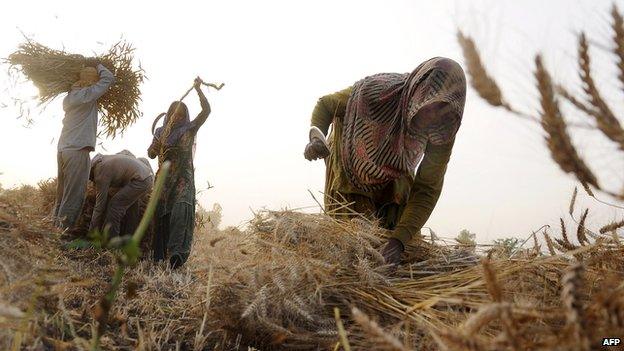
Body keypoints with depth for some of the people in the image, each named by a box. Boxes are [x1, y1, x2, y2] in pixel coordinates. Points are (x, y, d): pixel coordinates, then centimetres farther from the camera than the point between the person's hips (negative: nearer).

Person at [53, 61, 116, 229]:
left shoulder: (68, 97, 17)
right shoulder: (87, 94, -6)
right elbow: (109, 78, -2)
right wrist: (97, 65, 14)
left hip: (62, 149, 8)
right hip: (78, 151, -8)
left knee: (62, 194, 12)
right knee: (74, 196, -6)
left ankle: (57, 226, 15)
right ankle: (64, 229, -7)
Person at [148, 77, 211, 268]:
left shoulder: (190, 129, 7)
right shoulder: (161, 132, 15)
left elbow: (206, 110, -3)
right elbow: (151, 154, 14)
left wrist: (198, 89, -5)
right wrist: (157, 141, -5)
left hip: (184, 177, -3)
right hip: (164, 178, 3)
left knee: (182, 208, -24)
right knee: (162, 214, -1)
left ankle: (177, 252, -35)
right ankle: (159, 256, 3)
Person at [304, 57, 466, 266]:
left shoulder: (443, 131, -30)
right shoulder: (374, 91, -38)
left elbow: (427, 189, -28)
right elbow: (326, 105, -18)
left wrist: (399, 241, -40)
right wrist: (316, 138, -39)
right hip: (350, 173, -2)